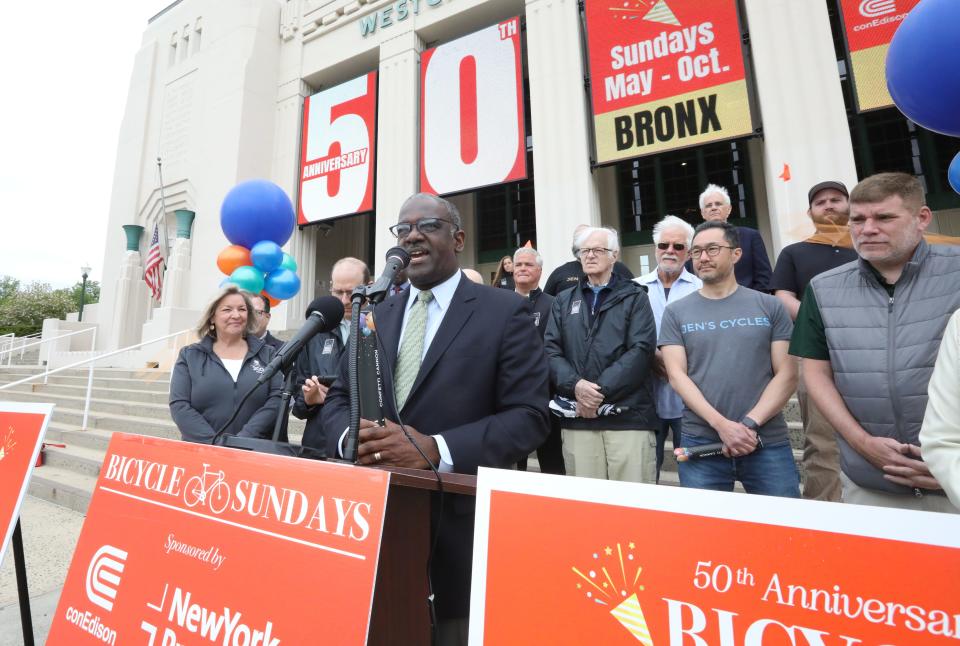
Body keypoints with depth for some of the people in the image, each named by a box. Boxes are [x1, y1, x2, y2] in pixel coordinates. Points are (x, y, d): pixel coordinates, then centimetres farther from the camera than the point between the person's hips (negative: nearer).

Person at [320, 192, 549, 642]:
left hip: (460, 518, -3)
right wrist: (351, 436, -12)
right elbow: (338, 397, 11)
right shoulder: (375, 313, 9)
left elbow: (528, 417, -12)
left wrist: (436, 449, -23)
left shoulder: (504, 312, -7)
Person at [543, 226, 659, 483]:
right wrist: (575, 385, -13)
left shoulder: (634, 297, 9)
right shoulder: (564, 300, 16)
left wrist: (600, 391, -13)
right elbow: (551, 350, 5)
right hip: (577, 419, 2)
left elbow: (641, 350, -5)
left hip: (628, 416, -2)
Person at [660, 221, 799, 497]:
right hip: (700, 443, 0)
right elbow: (677, 376, -4)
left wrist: (750, 424, -12)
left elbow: (787, 375, 0)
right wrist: (721, 425, -14)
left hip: (769, 443, 1)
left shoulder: (769, 306, 5)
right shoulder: (676, 312, 3)